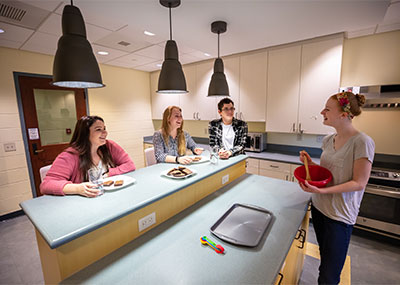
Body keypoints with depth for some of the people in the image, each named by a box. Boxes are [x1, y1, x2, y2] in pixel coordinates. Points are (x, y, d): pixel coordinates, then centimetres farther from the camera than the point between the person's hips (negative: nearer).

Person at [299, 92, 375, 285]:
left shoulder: (362, 142, -17)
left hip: (339, 214, -6)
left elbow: (359, 183, -16)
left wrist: (323, 191, -26)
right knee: (324, 258, 25)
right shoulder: (328, 140, 4)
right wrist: (310, 163, -4)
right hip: (318, 206, 6)